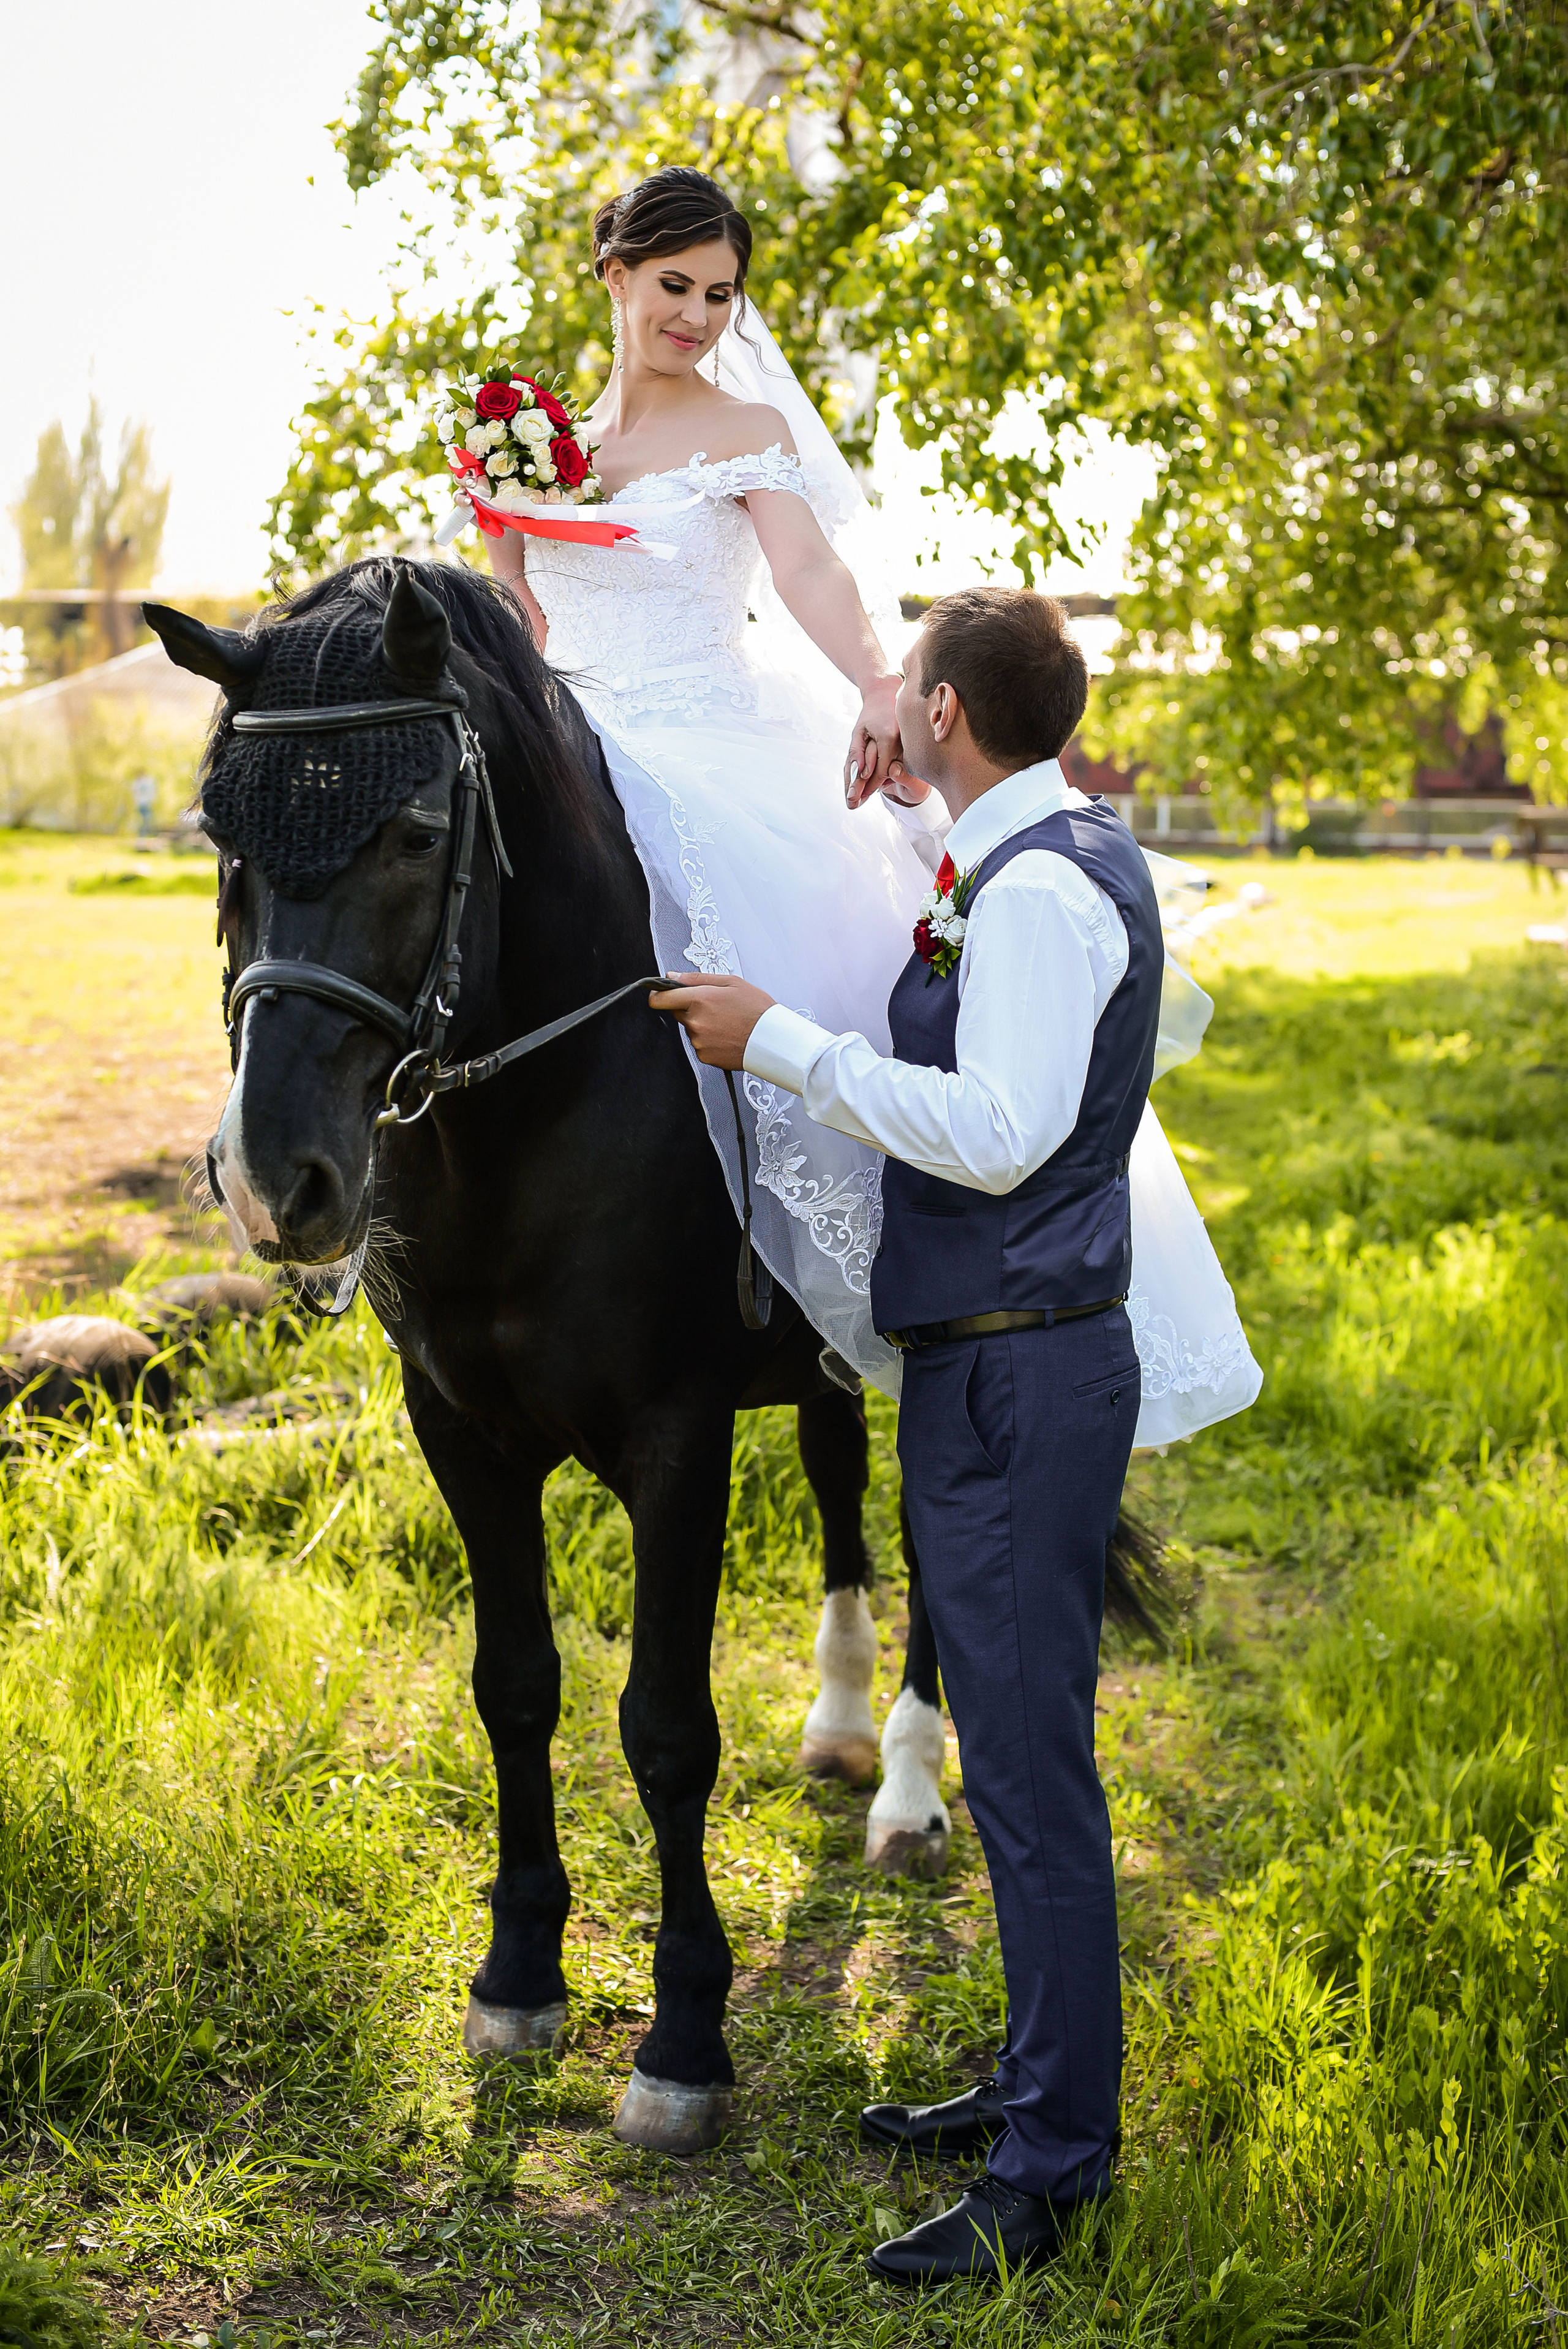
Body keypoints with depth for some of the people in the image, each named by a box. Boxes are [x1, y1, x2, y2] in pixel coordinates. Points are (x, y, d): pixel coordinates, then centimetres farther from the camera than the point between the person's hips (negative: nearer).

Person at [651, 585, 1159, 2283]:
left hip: (1016, 1379, -11)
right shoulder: (1053, 860, 13)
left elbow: (999, 1131, -26)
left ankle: (1051, 2174, 5)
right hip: (988, 1368, 11)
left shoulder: (1041, 886, -17)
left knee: (1029, 1765, -4)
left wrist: (780, 1042, -20)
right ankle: (1040, 2085, 32)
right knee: (1010, 1747, 18)